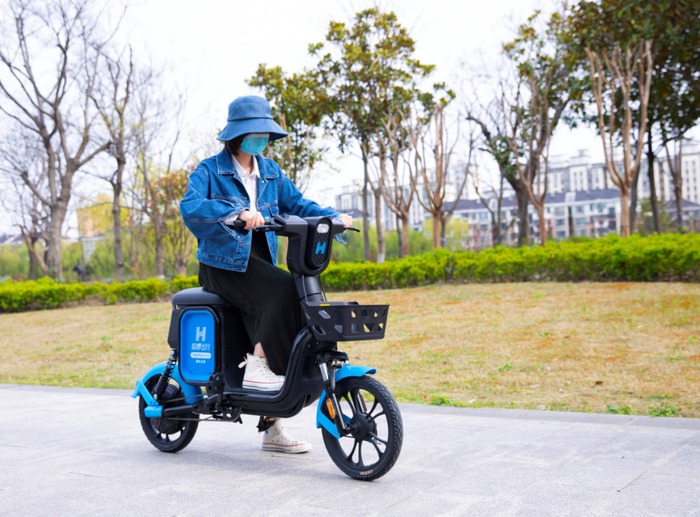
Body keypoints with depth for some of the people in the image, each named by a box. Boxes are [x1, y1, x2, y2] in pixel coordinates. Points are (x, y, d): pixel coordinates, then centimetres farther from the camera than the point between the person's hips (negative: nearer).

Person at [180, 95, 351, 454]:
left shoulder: (270, 172, 17)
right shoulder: (210, 170, -3)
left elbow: (296, 204, 12)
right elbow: (190, 207, -21)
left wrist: (334, 217, -7)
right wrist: (238, 212, -37)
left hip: (259, 261, 5)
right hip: (222, 263, -5)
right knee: (283, 293, -29)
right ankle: (257, 366, -16)